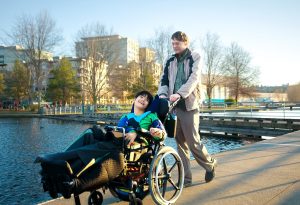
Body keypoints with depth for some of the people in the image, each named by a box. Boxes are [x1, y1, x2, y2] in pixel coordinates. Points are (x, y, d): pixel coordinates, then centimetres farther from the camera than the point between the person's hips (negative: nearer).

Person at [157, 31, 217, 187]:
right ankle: (186, 178, 17)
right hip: (174, 105, 5)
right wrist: (162, 94, -14)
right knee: (180, 143, 7)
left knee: (193, 141, -3)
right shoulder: (170, 61, 16)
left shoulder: (195, 57, 2)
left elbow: (194, 78, -13)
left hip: (189, 105, -5)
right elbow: (164, 79, 7)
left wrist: (179, 93, -28)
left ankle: (210, 164, 25)